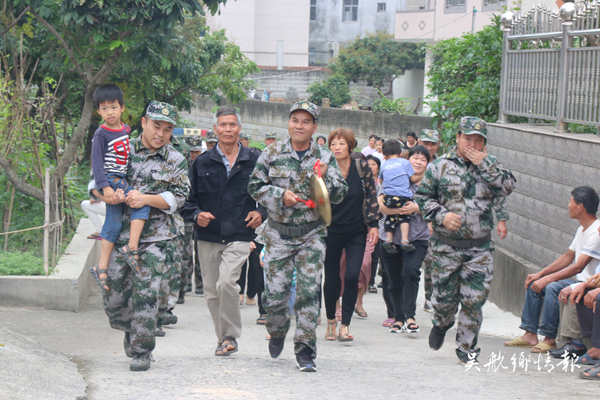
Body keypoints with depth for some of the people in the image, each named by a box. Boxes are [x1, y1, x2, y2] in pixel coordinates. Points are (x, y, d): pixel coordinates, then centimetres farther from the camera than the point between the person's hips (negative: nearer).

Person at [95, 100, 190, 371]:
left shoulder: (176, 161, 5)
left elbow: (177, 198, -3)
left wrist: (146, 199, -17)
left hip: (157, 238, -2)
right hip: (121, 234, 2)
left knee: (146, 294, -9)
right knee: (113, 294, 5)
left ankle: (141, 351, 2)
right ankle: (131, 330, 34)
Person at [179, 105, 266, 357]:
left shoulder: (256, 161, 5)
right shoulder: (202, 163, 8)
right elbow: (188, 198, 9)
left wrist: (261, 213, -4)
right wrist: (196, 215, -10)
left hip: (239, 235, -3)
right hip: (208, 236, 3)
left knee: (226, 283, -21)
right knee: (211, 291, 6)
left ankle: (230, 335, -6)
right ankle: (224, 339, 21)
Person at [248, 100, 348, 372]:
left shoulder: (325, 158, 3)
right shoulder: (272, 154, 2)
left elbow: (340, 195, 3)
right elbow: (255, 186, 3)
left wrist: (324, 178, -16)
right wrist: (281, 195, -13)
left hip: (312, 234, 0)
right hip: (279, 232, 0)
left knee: (309, 292, -7)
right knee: (275, 293, -1)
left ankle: (305, 349, 1)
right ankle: (277, 331, 30)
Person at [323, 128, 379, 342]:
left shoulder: (362, 167, -4)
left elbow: (371, 196, 1)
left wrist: (373, 224, 0)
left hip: (356, 231, 0)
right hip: (331, 231, 0)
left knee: (352, 277, -11)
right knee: (331, 279, 7)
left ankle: (345, 325, -5)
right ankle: (331, 321, 25)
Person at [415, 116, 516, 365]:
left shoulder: (491, 166, 7)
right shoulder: (441, 166, 1)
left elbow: (507, 188, -10)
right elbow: (422, 197, 4)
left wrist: (484, 164, -14)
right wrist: (441, 215, -11)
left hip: (480, 247, 1)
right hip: (447, 245, -1)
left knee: (474, 300, -1)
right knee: (444, 295, 5)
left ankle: (467, 348, 12)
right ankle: (441, 324, 39)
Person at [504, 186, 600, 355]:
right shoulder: (582, 229, 13)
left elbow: (578, 267, -26)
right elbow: (567, 258, 19)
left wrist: (547, 279, -25)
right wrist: (540, 274, 9)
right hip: (579, 282, 10)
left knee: (553, 287, -31)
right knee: (534, 284, 7)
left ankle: (550, 339, -21)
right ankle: (530, 334, 8)